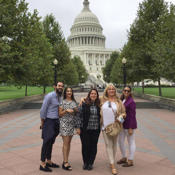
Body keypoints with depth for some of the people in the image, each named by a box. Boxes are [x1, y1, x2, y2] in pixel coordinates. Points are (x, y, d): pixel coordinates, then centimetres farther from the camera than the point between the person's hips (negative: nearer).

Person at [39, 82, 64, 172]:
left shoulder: (60, 97, 11)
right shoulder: (49, 96, -12)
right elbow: (43, 110, -11)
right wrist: (42, 123, -7)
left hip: (56, 122, 7)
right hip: (49, 121, -7)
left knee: (51, 142, 13)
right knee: (47, 141, -7)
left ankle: (49, 161, 25)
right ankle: (42, 164, 2)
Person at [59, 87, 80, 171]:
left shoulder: (74, 102, 12)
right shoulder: (62, 102, 0)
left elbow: (76, 112, 16)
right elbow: (60, 114, -2)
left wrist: (75, 110, -4)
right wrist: (66, 110, -16)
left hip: (72, 124, 5)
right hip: (64, 123, -5)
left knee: (69, 143, 8)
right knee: (65, 143, -7)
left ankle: (65, 161, 17)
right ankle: (66, 162, -3)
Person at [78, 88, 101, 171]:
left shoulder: (99, 105, 3)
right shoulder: (84, 104, -3)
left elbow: (100, 116, 10)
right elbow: (80, 115, -3)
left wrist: (100, 127, 8)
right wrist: (79, 127, -7)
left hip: (95, 129, 2)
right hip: (85, 129, -2)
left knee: (93, 146, 8)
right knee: (85, 146, 6)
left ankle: (90, 163, 22)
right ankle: (85, 163, 23)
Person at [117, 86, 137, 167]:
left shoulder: (131, 102, -16)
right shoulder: (122, 100, 8)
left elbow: (132, 116, -17)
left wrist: (130, 128, -18)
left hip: (129, 125, -8)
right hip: (122, 124, 8)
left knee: (131, 142, 5)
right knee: (120, 141, 15)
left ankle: (130, 161, 18)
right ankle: (124, 158, 32)